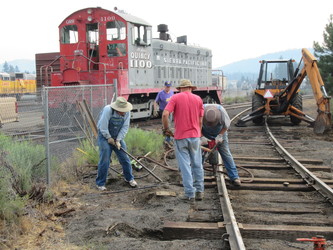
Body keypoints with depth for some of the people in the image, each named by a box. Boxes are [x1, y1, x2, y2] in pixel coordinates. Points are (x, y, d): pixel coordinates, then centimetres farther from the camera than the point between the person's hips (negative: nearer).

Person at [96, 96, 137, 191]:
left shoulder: (127, 112, -13)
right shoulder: (107, 110, -27)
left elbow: (125, 127, -8)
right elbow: (103, 127, -25)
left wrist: (118, 140, -13)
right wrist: (109, 138, -15)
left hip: (118, 137, 5)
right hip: (105, 136, -4)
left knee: (124, 158, 5)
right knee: (104, 160, -7)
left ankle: (129, 178, 24)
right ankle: (100, 183, 6)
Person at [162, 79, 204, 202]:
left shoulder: (175, 98, -2)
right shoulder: (198, 99, 5)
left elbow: (165, 114, -14)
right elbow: (200, 120, 6)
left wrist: (166, 129, 0)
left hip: (180, 137, -2)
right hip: (195, 136, 2)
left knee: (185, 166, 3)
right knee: (197, 165, 13)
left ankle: (189, 193, 5)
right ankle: (199, 191, 18)